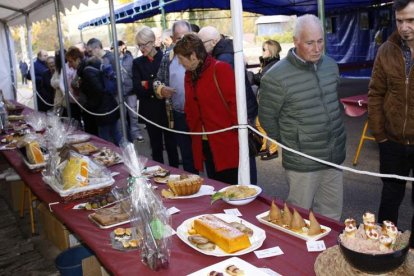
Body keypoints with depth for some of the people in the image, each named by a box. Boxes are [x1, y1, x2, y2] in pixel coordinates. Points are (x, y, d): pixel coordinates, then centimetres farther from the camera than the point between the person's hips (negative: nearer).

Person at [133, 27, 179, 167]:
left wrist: (148, 85, -13)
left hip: (166, 107, -2)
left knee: (171, 144, 6)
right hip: (150, 110, 3)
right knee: (156, 146, 11)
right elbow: (137, 88, -5)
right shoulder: (137, 63, 6)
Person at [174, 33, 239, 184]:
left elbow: (235, 101, -15)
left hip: (226, 143, -7)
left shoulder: (220, 69, -12)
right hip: (204, 143, 7)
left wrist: (235, 131, -13)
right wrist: (193, 130, 8)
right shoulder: (189, 74, 12)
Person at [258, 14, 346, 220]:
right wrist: (291, 146, 3)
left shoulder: (331, 65, 4)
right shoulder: (276, 77, -17)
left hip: (334, 157, 6)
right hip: (302, 164, -6)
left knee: (331, 216, 18)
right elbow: (267, 118, -7)